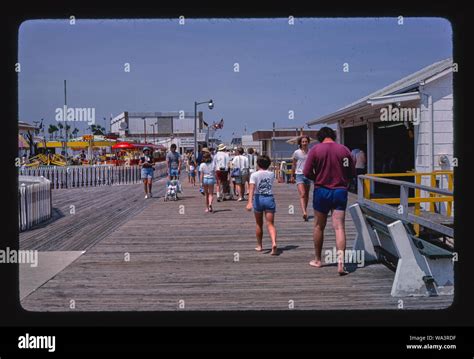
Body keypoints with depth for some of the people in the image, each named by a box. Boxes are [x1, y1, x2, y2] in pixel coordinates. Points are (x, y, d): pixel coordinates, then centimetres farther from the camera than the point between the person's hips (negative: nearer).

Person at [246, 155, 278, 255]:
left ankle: (259, 246, 26)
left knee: (259, 224, 15)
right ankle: (274, 243, -26)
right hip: (269, 198, 1)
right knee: (270, 224, -2)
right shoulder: (271, 174, 4)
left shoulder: (254, 175, -5)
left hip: (258, 199, -1)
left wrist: (250, 202, -27)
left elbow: (252, 188, -18)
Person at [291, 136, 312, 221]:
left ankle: (305, 211, 28)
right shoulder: (297, 152, -1)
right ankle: (304, 213, -27)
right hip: (299, 175, -3)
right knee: (302, 195, -16)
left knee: (307, 195, 12)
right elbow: (294, 165, 8)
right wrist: (292, 176, 9)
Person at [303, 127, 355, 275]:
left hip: (321, 191, -1)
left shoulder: (315, 149, -6)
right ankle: (341, 262, -14)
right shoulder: (344, 149, 0)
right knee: (339, 227, -2)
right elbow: (352, 173, 5)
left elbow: (307, 173, -8)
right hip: (340, 191, 1)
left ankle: (317, 260, 26)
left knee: (319, 226, 15)